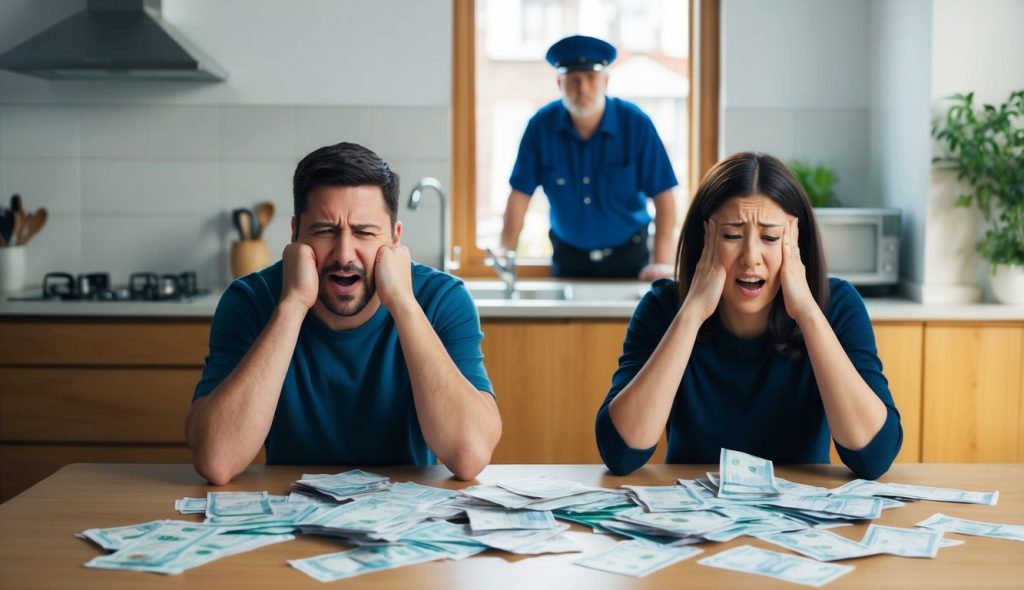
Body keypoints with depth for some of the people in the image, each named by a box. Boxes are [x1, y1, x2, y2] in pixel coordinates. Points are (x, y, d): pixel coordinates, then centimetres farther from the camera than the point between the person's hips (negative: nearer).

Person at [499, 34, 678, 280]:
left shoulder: (636, 124, -14)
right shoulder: (541, 126, -11)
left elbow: (663, 195, -16)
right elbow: (521, 194, -10)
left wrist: (662, 262, -25)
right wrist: (505, 252, -19)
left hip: (628, 257, -1)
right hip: (567, 257, 1)